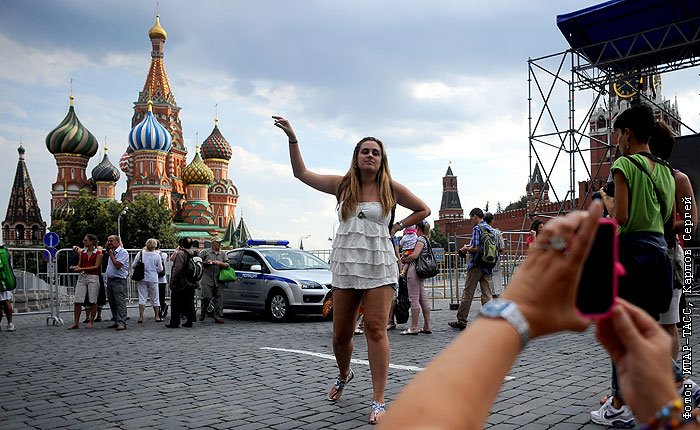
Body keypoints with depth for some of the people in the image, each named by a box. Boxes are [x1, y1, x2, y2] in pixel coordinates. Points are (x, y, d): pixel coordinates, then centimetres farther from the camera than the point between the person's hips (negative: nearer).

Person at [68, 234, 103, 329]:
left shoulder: (98, 253, -1)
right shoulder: (82, 252, 14)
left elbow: (96, 266, -9)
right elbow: (79, 265, 18)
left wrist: (82, 269, -14)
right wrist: (75, 267, -5)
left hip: (93, 278, -4)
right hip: (82, 277, 4)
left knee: (92, 301, -1)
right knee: (77, 300, -2)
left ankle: (91, 322, 9)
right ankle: (76, 322, 4)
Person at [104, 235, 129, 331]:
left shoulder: (123, 252, -10)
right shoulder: (112, 251, 16)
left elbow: (118, 265, -19)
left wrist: (111, 255, -11)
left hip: (119, 281, -9)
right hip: (110, 280, 9)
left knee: (120, 302, -12)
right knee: (112, 302, 10)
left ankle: (122, 322, -13)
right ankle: (117, 321, 17)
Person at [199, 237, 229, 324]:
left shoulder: (223, 254, 16)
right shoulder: (205, 252, 9)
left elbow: (227, 265, 8)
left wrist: (220, 263, -8)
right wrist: (206, 262, -6)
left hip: (219, 280, 3)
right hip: (207, 279, -3)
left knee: (219, 299, -2)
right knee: (206, 297, -9)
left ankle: (218, 317, 2)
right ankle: (202, 314, 15)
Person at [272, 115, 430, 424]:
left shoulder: (391, 188, 4)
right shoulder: (343, 185, 8)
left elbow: (423, 210, 15)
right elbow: (301, 173, 11)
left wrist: (396, 228, 5)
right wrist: (292, 138, 5)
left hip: (379, 267, -2)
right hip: (346, 266, 2)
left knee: (375, 330, -10)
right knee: (341, 334, 8)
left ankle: (378, 401, -4)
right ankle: (344, 375, 39)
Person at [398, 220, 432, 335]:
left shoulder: (420, 239, -10)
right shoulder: (426, 239, 18)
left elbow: (414, 255, -20)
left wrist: (403, 260, -4)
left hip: (414, 270, -10)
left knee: (414, 299, -6)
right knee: (423, 298, 10)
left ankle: (414, 328, -3)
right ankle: (427, 327, 14)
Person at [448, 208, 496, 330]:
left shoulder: (477, 228, -11)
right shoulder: (491, 229, 13)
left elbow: (475, 248, -20)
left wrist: (466, 249, -1)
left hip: (476, 265, -7)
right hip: (488, 265, 7)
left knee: (467, 294, 1)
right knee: (487, 294, 6)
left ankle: (461, 321, 8)